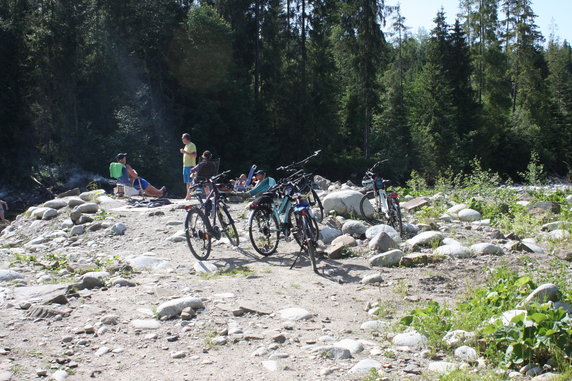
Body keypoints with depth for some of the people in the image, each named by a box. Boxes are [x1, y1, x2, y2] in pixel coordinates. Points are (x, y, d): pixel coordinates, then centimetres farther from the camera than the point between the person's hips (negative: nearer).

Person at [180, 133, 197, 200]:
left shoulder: (192, 145, -8)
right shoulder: (186, 146, 21)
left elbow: (194, 155, -20)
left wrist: (185, 152, -21)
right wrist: (183, 152, 14)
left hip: (190, 166, -10)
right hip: (185, 166, 10)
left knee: (190, 182, -10)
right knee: (187, 182, 8)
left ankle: (189, 196, -13)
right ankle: (188, 196, 10)